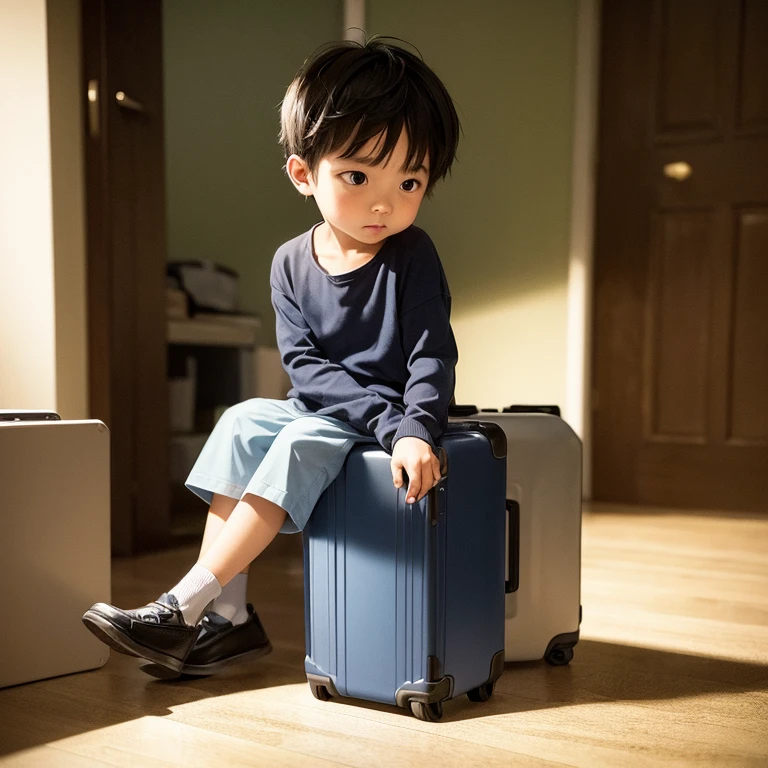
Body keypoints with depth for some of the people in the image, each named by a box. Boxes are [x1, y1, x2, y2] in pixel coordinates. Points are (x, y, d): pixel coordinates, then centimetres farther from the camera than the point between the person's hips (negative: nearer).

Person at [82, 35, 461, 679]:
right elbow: (305, 366, -10)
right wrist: (386, 417, -23)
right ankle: (228, 617, -8)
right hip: (320, 409, 5)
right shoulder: (292, 264, -4)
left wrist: (415, 431, -34)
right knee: (244, 422, -13)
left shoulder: (412, 257, -13)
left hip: (394, 414, -5)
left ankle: (183, 606, -21)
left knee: (300, 445, -27)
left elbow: (432, 357, -15)